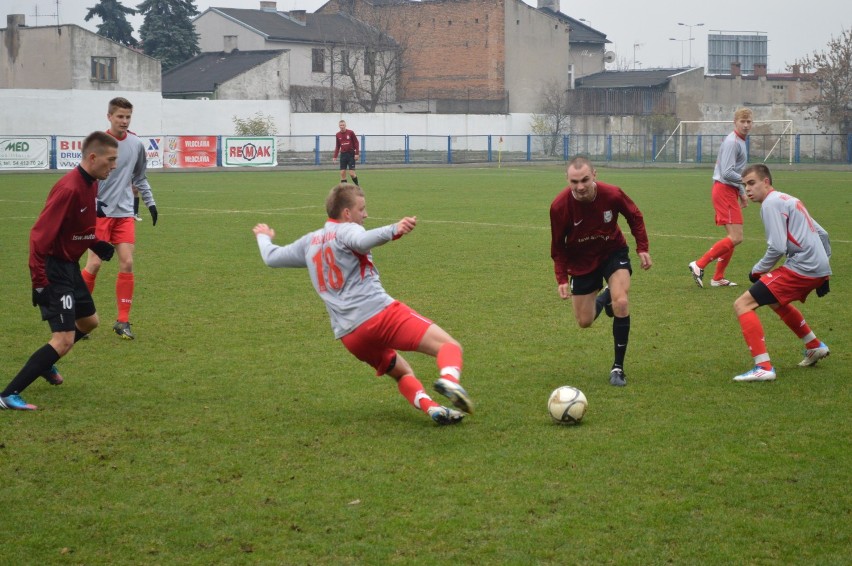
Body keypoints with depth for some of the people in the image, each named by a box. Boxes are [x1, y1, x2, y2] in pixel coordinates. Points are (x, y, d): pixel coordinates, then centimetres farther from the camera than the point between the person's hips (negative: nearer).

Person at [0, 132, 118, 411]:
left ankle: (45, 363, 44)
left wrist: (96, 243, 4)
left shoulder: (90, 184, 4)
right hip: (53, 269, -10)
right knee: (64, 340, -14)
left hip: (70, 266, 10)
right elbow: (39, 236, -26)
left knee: (89, 322, 24)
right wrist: (39, 282, -26)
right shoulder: (69, 189, -25)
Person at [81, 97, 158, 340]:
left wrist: (150, 202, 14)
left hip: (125, 213, 4)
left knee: (127, 263, -5)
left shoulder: (136, 144, 5)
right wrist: (93, 203, -19)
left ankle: (123, 321, 2)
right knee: (94, 263, -6)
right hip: (101, 212, -3)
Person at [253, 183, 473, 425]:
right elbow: (362, 241, -25)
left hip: (350, 336, 7)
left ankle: (430, 407, -2)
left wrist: (264, 238, 56)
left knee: (402, 373, 25)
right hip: (381, 313, -7)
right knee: (450, 346, -12)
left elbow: (272, 257, 35)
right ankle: (449, 380, -43)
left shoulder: (309, 242, 22)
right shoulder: (346, 230, 0)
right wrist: (394, 230, -42)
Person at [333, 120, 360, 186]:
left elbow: (356, 143, -2)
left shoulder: (350, 133, -4)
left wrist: (356, 153, -10)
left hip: (351, 154, -4)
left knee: (352, 173, -9)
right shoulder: (338, 135, 7)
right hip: (343, 155, 4)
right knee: (342, 173, -2)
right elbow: (337, 146, 15)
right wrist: (335, 156, 8)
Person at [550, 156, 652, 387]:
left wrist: (642, 248, -9)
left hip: (613, 253, -1)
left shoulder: (612, 195, -26)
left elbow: (635, 217, -3)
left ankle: (618, 367, -9)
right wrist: (561, 279, -17)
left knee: (621, 303, -24)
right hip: (581, 261, 1)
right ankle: (602, 298, 46)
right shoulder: (560, 206, -27)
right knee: (584, 322, 7)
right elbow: (558, 246, -10)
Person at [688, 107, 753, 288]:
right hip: (724, 190, -10)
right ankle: (699, 265, -12)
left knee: (733, 237, 13)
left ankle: (718, 278, 18)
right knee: (736, 238, -14)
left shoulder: (740, 141, 17)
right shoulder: (732, 142, -15)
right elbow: (727, 173, -23)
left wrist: (742, 193, 25)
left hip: (730, 192, 10)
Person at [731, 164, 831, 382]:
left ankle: (764, 367, -19)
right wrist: (822, 274, 29)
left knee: (742, 305, -10)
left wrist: (758, 270, -1)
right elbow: (822, 234, 26)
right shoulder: (790, 200, 22)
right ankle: (815, 347, 45)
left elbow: (777, 248, -17)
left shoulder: (771, 203, -7)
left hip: (801, 267, -10)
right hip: (820, 269, 10)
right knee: (776, 301, 37)